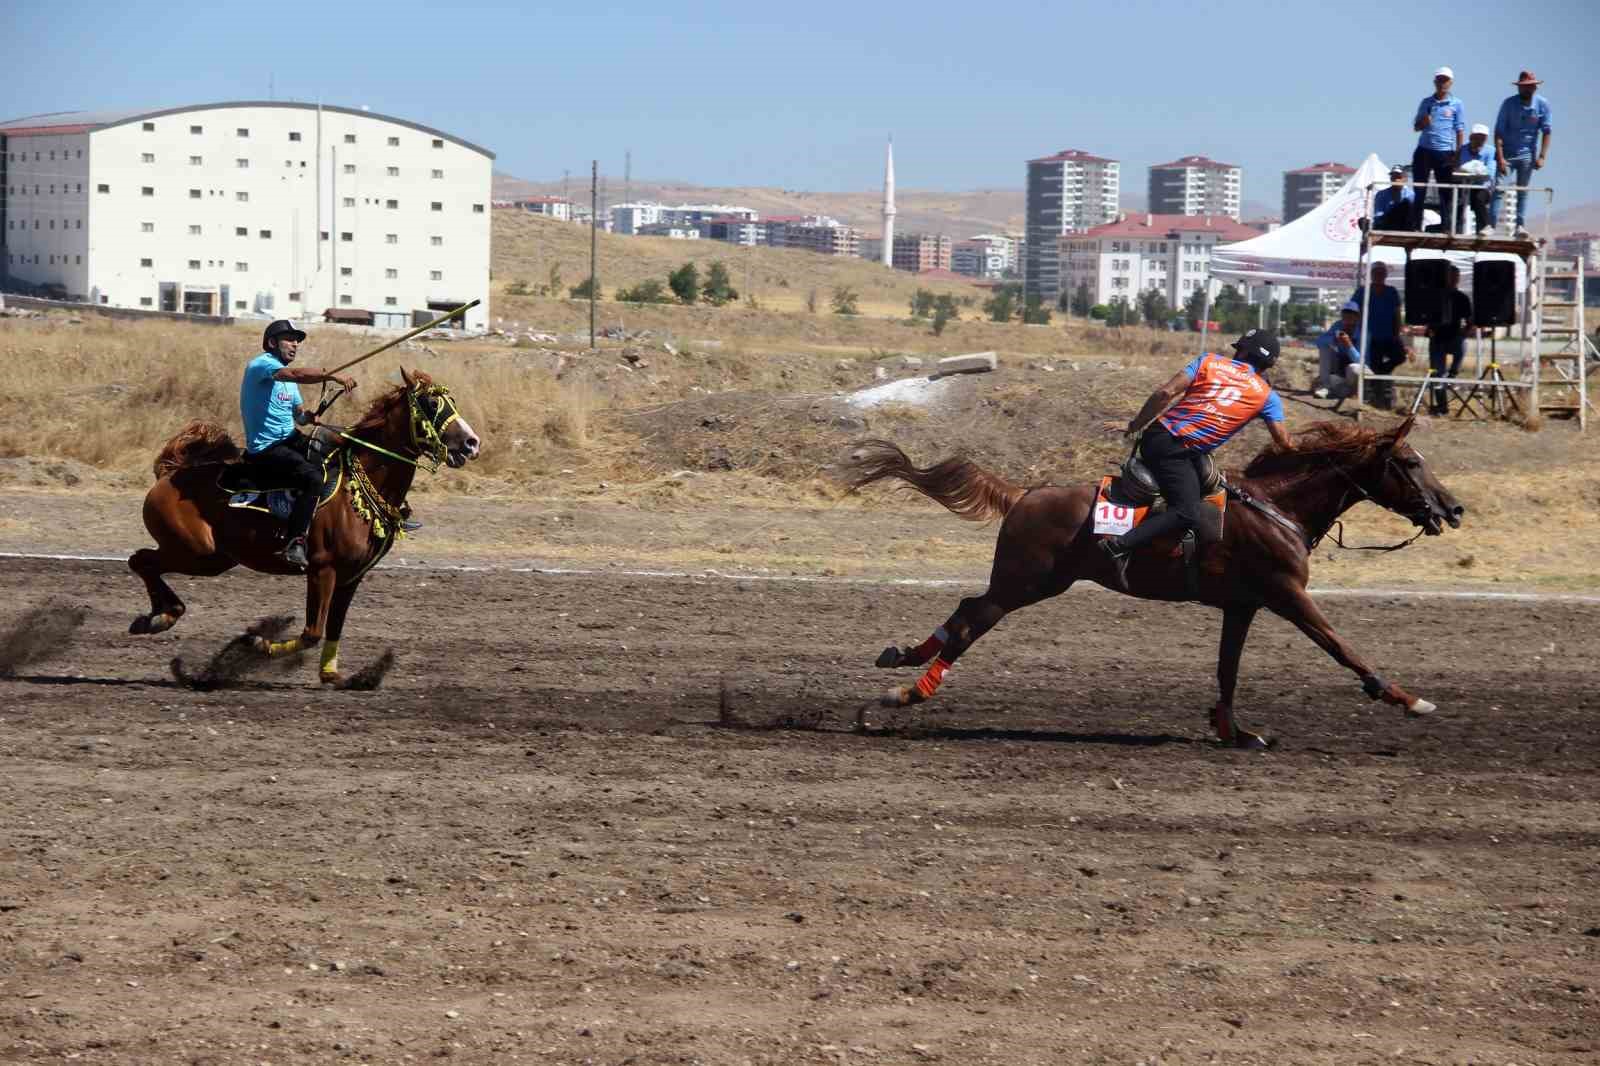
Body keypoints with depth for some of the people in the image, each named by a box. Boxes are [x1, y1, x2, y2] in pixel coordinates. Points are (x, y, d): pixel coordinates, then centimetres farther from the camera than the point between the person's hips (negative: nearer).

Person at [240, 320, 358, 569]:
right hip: (265, 449, -10)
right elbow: (296, 374, -30)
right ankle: (295, 543, -35)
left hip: (290, 439, 10)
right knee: (313, 478, -31)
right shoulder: (261, 365, -10)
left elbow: (298, 414, 19)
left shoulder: (287, 375, 21)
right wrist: (333, 376, -40)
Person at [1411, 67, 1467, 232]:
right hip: (1424, 150, 2)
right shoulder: (1426, 102, 10)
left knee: (1445, 194, -1)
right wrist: (1423, 122, -8)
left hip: (1445, 153, -2)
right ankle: (1415, 227, 3)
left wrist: (1457, 155, -4)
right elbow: (1416, 127, 16)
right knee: (1419, 192, 0)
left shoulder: (1456, 104, 3)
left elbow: (1460, 131, 3)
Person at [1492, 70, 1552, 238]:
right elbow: (1499, 132, -10)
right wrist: (1500, 158, -18)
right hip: (1507, 153, -2)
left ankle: (1520, 226, 8)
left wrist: (1542, 156, -11)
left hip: (1527, 155, 2)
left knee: (1523, 192, 5)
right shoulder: (1509, 104, -9)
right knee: (1499, 190, -9)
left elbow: (1546, 132, -2)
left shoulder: (1542, 105, -4)